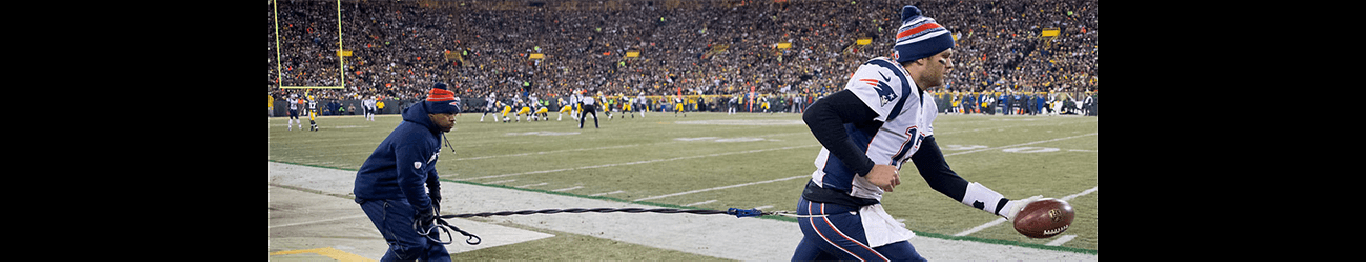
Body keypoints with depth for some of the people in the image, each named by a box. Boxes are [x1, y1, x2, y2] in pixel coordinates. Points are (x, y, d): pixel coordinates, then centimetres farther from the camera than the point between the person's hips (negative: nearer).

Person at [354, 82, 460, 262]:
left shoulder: (434, 131, 5)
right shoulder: (414, 137, -29)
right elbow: (410, 179, -30)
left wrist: (435, 192, 17)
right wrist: (426, 209, -19)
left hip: (400, 192, 11)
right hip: (377, 194, -11)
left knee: (429, 237, 13)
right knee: (411, 244, -16)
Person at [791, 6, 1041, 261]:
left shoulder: (923, 106, 15)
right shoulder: (891, 81, -16)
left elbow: (940, 176, 19)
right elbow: (817, 114, -26)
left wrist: (1008, 208, 14)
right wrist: (869, 169, -22)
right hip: (836, 213, -10)